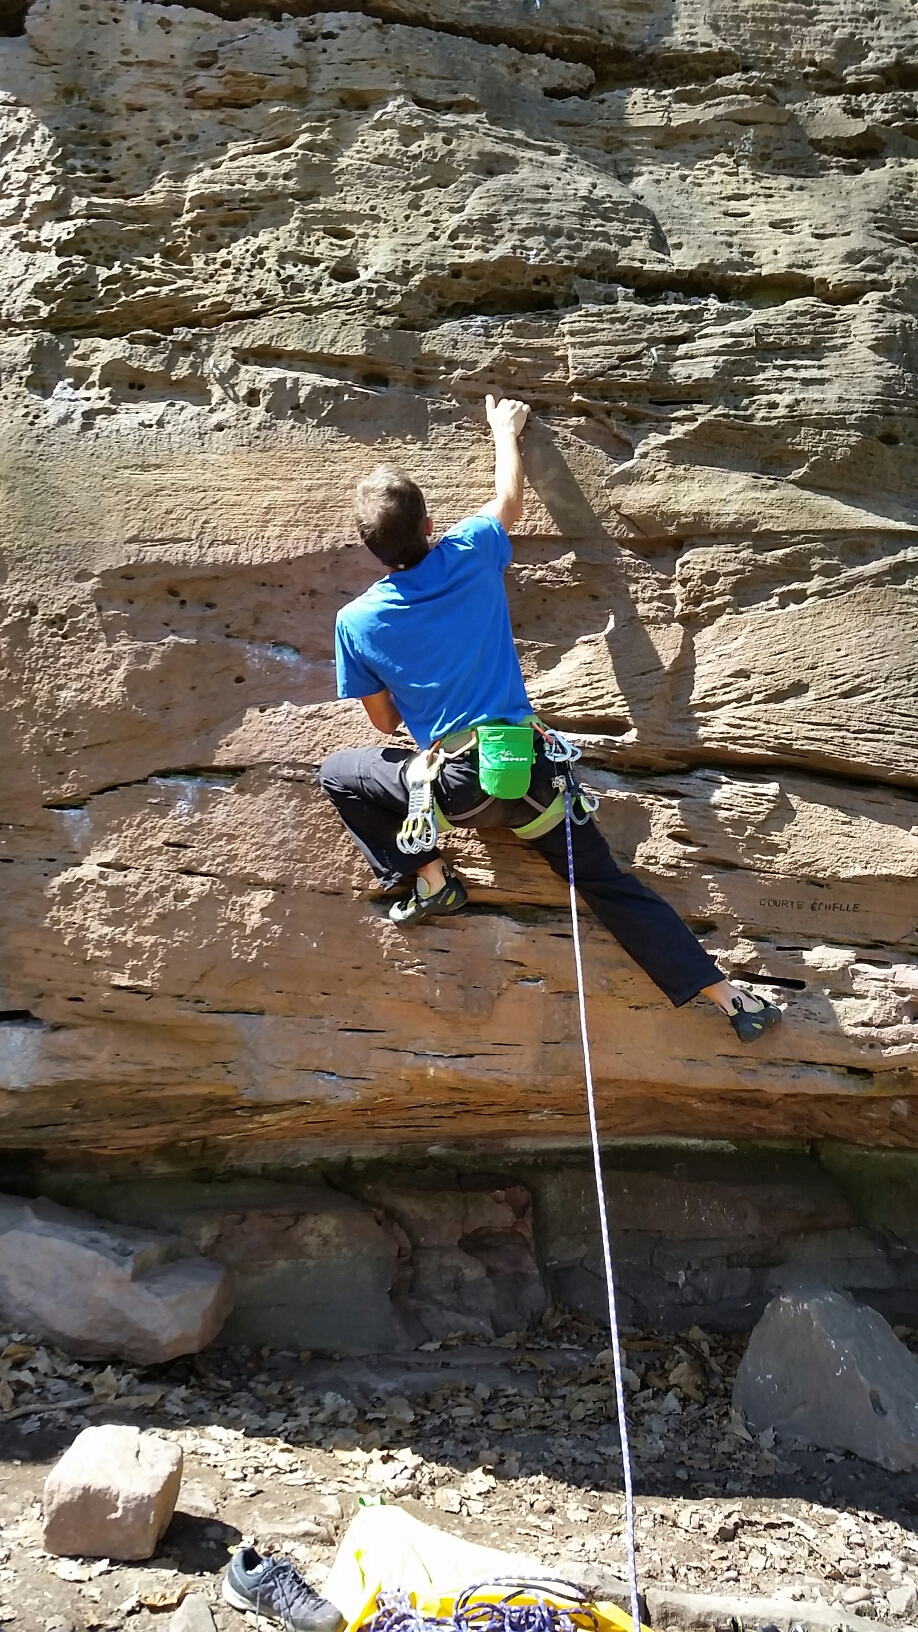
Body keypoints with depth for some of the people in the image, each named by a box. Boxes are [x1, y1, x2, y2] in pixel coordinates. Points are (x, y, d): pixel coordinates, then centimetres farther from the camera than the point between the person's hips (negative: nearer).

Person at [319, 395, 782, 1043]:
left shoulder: (355, 622, -2)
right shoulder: (470, 554, -1)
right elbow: (510, 502, 22)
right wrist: (505, 430, 37)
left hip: (456, 786, -2)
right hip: (529, 765, 2)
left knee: (338, 772, 19)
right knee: (610, 882, 12)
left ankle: (430, 878, 12)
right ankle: (731, 996, 9)